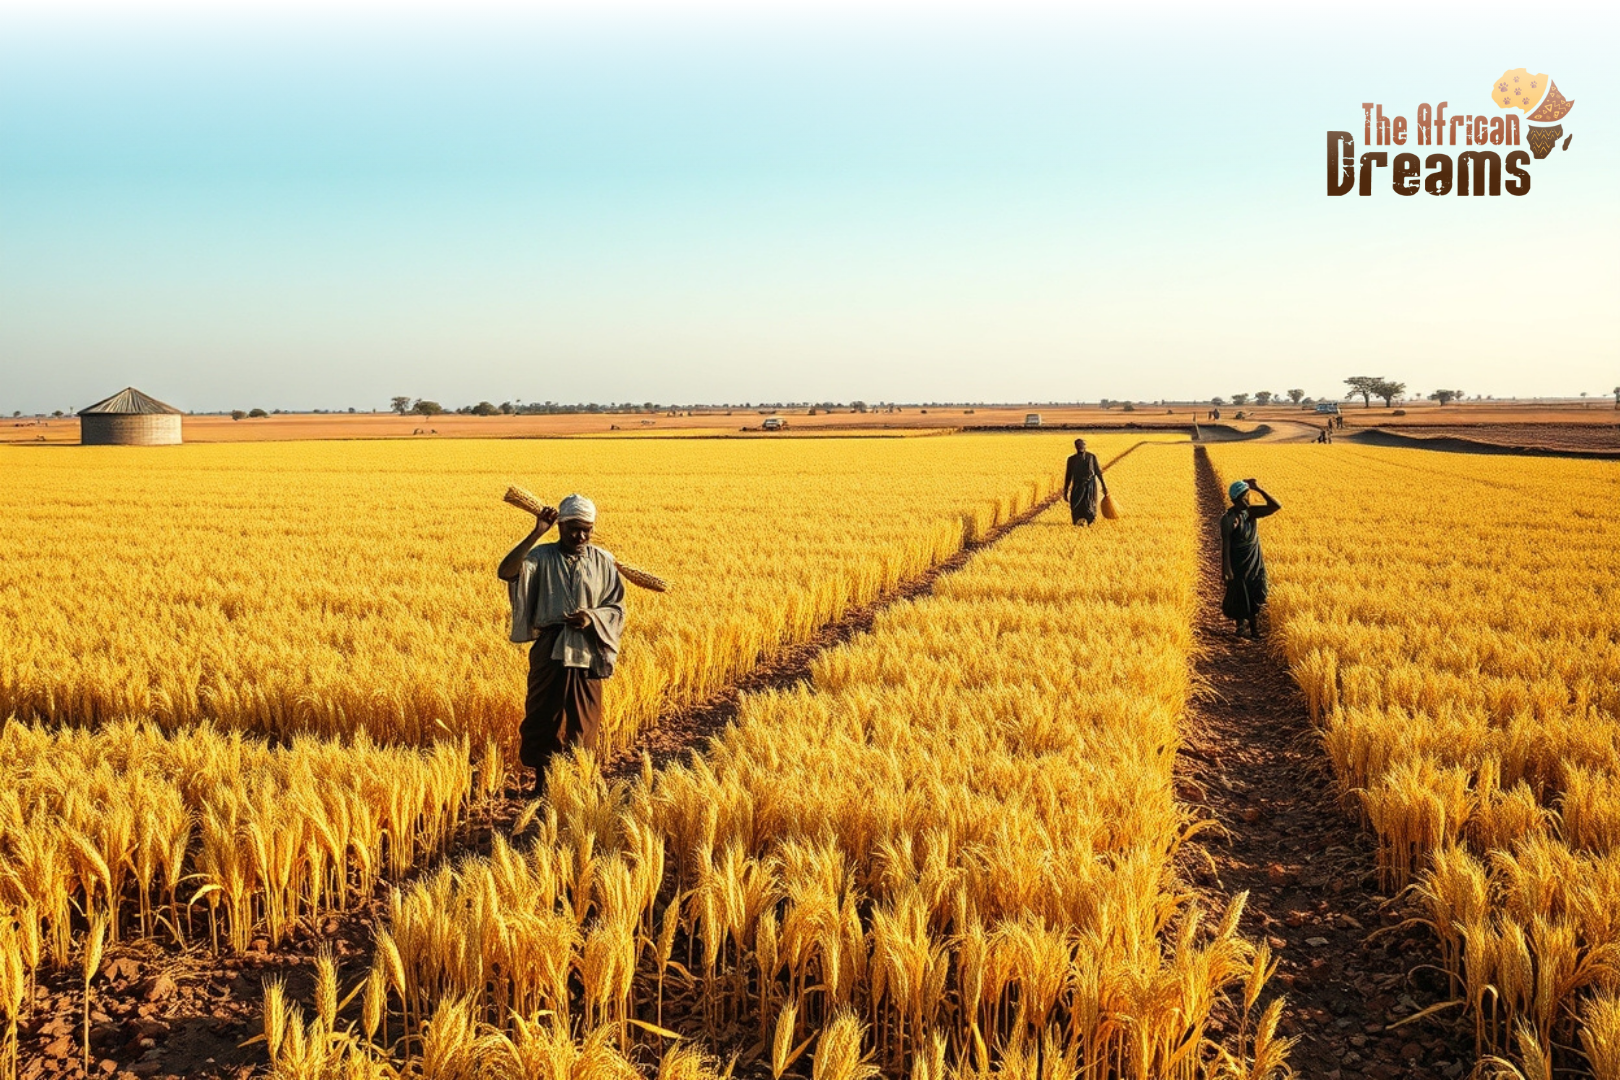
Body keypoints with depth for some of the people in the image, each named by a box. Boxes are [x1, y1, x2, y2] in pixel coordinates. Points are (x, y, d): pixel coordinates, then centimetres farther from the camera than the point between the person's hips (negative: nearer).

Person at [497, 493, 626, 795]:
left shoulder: (603, 562, 5)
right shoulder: (542, 556, -2)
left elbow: (617, 608, 7)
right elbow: (506, 572, -20)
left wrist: (593, 618, -14)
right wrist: (536, 533, -24)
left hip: (587, 654, 2)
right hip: (549, 651, -1)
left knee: (583, 723, 7)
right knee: (543, 717, 4)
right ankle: (541, 780, 17)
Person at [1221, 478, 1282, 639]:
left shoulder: (1251, 512, -1)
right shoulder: (1228, 519, -18)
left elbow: (1276, 506, -6)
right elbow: (1225, 544, -19)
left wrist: (1260, 490, -14)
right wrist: (1226, 569, -24)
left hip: (1255, 564, 5)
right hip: (1238, 565, -5)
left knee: (1255, 599, 8)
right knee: (1239, 598, 6)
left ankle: (1255, 630, 18)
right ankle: (1240, 626, 27)